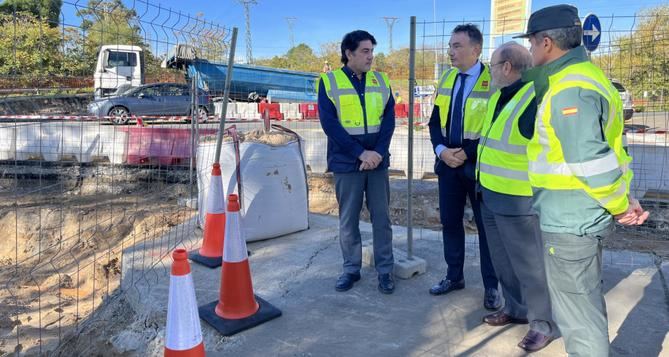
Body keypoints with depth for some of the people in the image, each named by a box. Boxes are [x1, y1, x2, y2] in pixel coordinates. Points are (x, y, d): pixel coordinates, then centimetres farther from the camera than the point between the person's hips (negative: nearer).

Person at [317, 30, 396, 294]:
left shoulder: (381, 81, 8)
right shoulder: (329, 81, -2)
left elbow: (389, 120, 3)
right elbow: (329, 124, -10)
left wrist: (378, 153, -12)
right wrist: (361, 153, -15)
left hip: (377, 161, 3)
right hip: (346, 163, -2)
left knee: (381, 217, 7)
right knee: (348, 219, 7)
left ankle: (385, 270, 18)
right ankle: (351, 269, 22)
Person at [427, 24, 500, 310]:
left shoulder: (493, 79, -10)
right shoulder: (446, 79, 11)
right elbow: (435, 121, 11)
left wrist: (467, 153, -16)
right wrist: (441, 150, -6)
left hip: (478, 165, -6)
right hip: (447, 162, 6)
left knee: (486, 225, 5)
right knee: (450, 221, 13)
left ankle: (491, 286, 19)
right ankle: (454, 276, 29)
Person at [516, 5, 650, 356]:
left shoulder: (569, 90, -22)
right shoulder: (583, 74, 12)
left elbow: (591, 161, -25)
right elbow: (604, 146, 13)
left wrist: (619, 204, -11)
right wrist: (625, 199, 12)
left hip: (570, 219, -10)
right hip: (582, 215, 10)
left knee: (576, 310, 4)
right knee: (587, 299, 24)